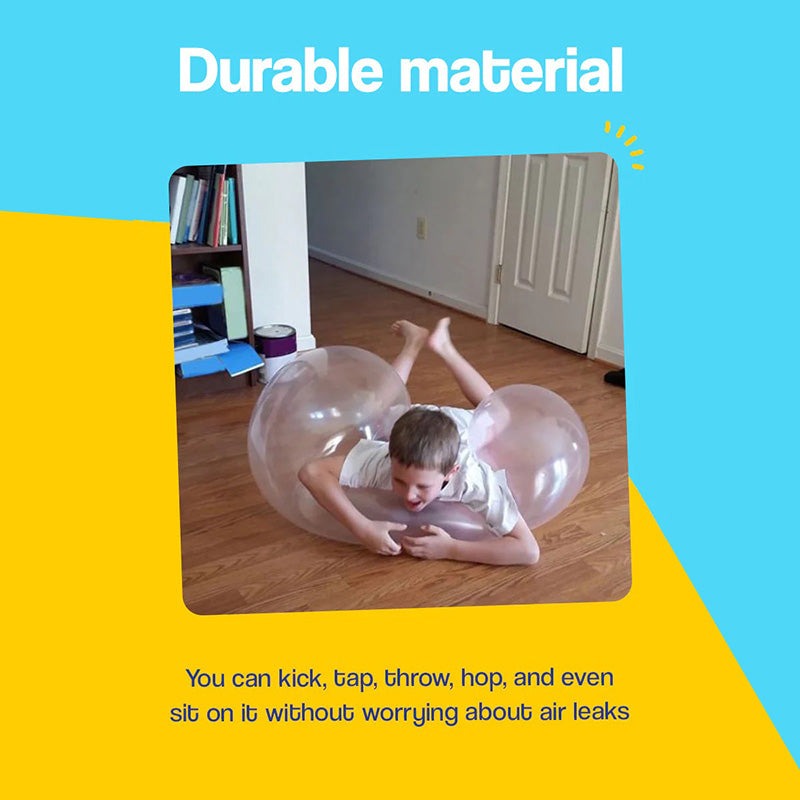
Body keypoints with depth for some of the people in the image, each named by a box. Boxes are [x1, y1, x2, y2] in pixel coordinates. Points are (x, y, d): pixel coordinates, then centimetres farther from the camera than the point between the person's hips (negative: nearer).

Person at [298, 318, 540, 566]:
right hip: (407, 421, 0)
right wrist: (362, 528, -57)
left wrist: (450, 549, -56)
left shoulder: (476, 481, -50)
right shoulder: (386, 458, -47)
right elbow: (312, 472, -49)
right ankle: (414, 343, 43)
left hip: (468, 428, 0)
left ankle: (444, 348, 43)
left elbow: (529, 550, -50)